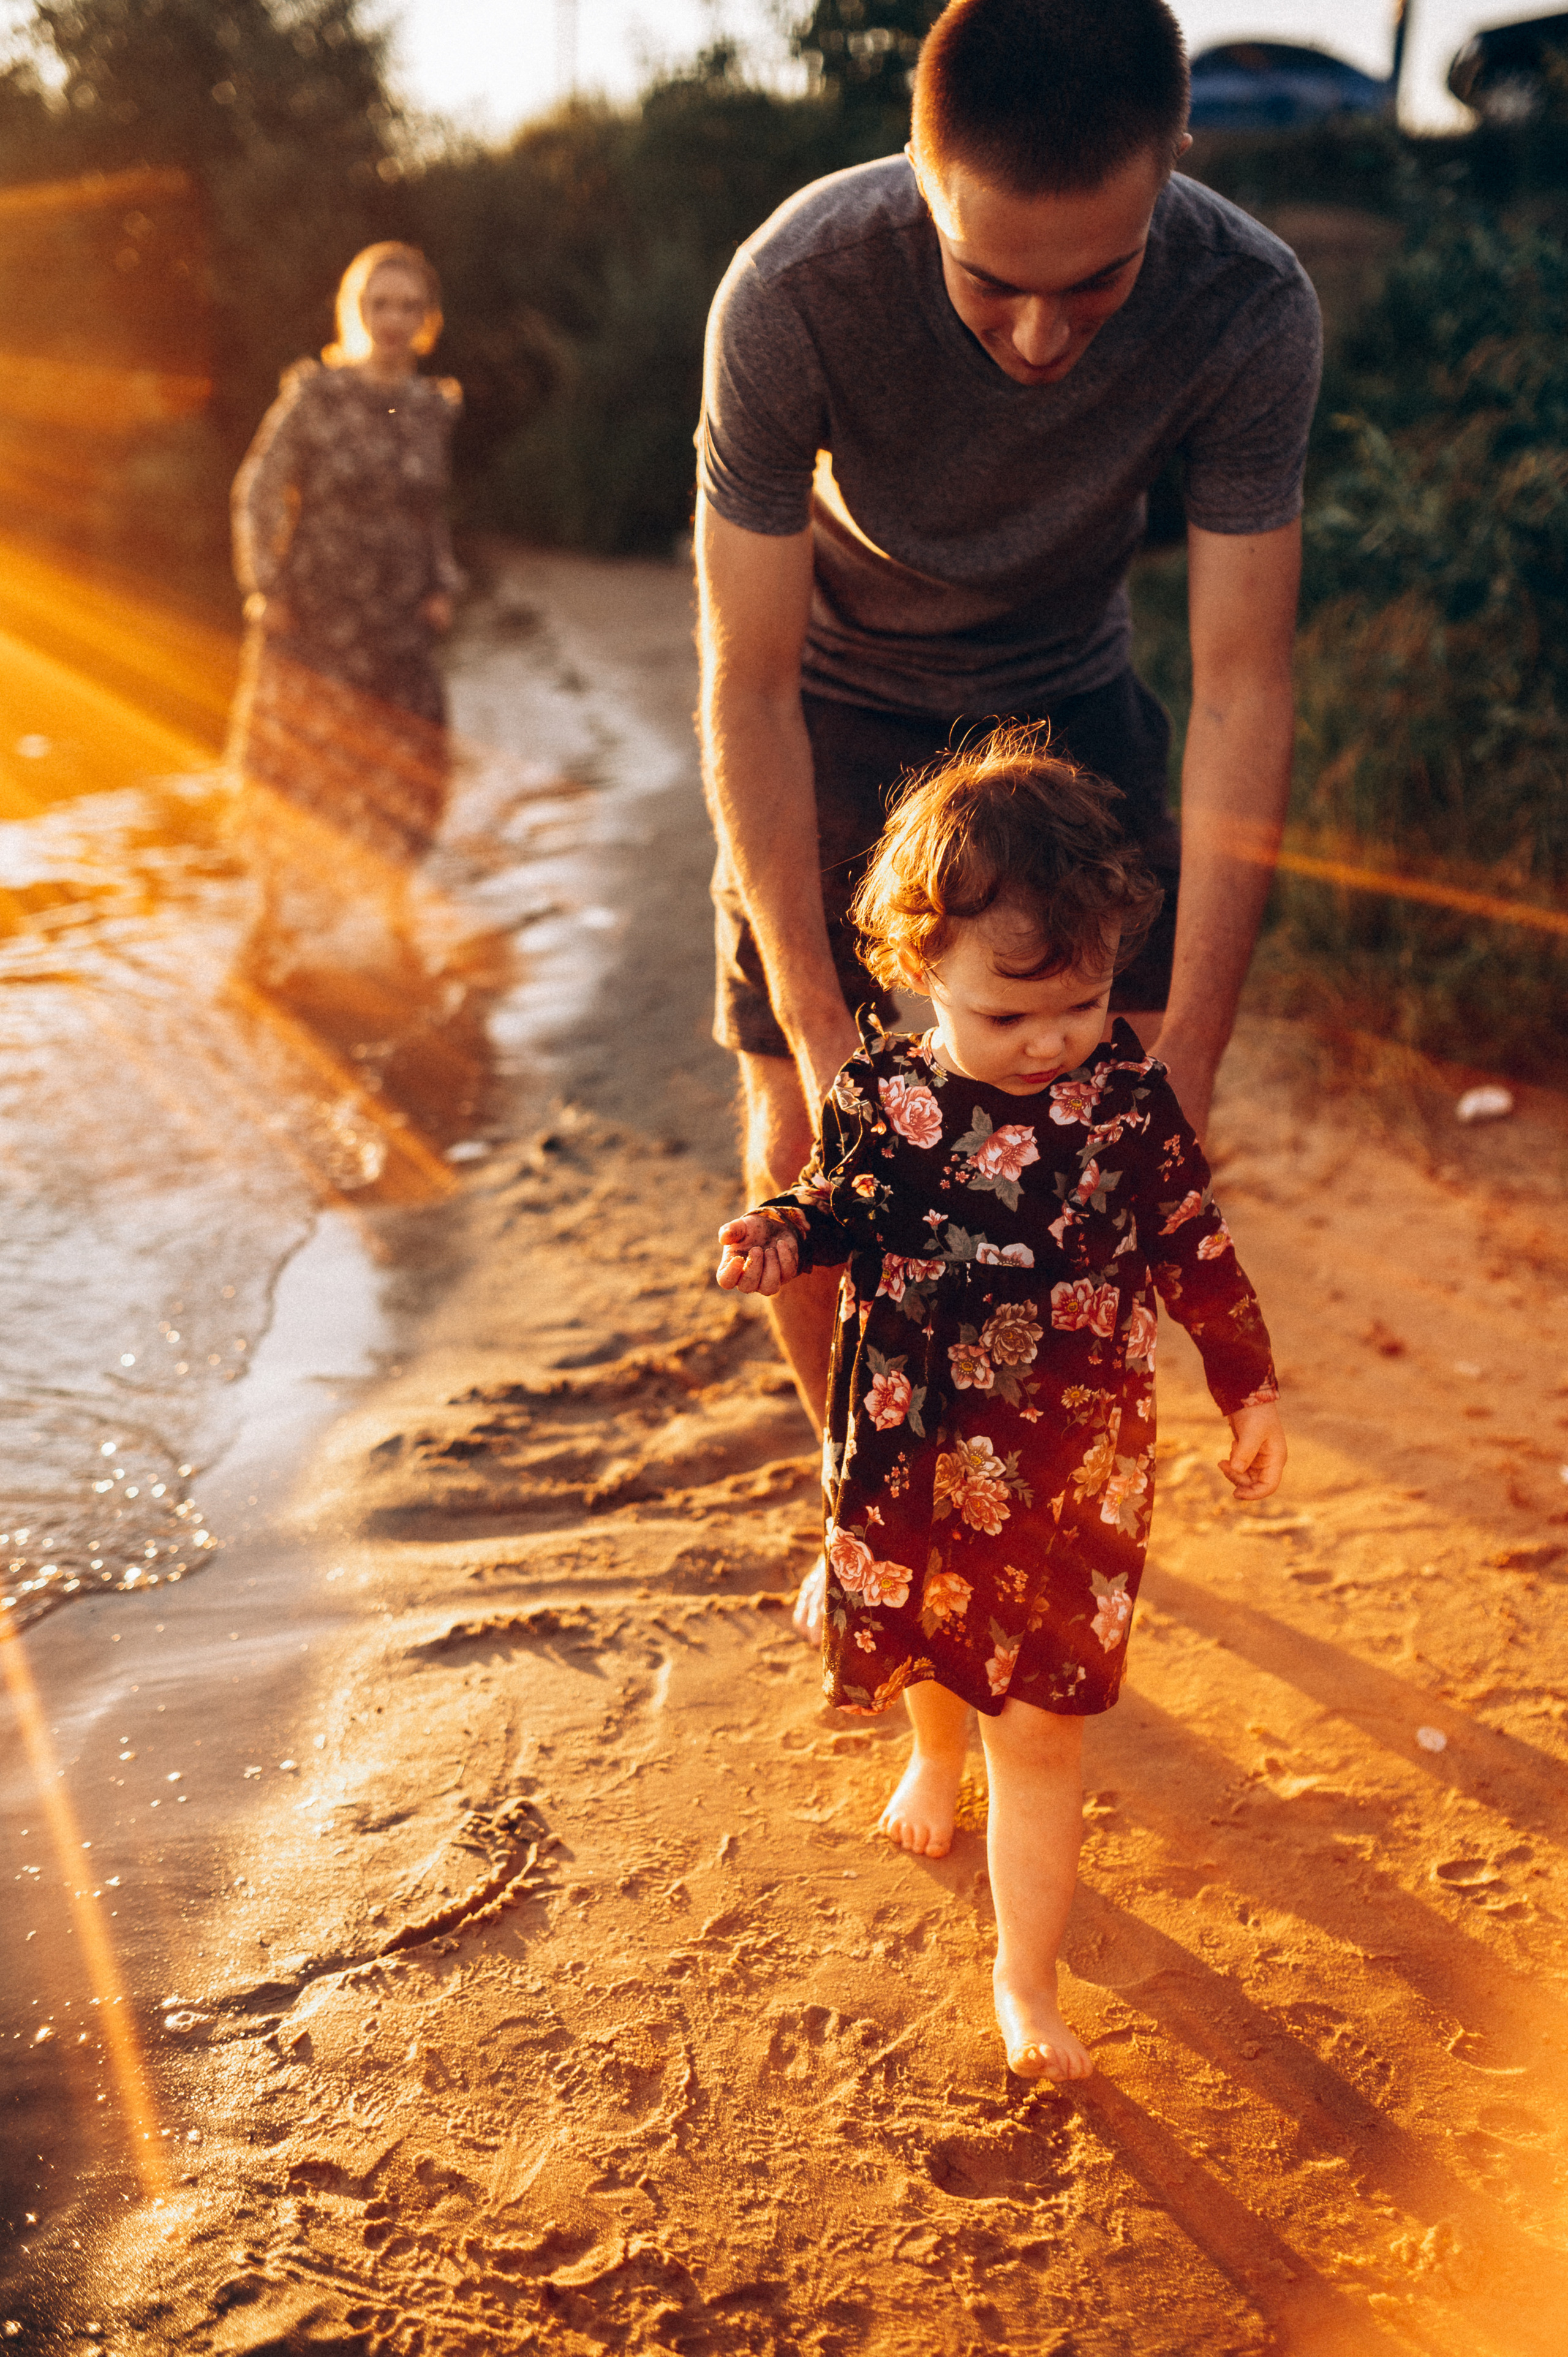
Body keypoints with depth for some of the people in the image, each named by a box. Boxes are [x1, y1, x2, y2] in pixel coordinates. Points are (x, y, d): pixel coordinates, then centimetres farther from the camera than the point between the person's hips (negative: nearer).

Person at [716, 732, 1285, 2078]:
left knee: (1040, 1733, 5)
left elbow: (1192, 1247, 0)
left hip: (1071, 1465, -1)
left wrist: (1251, 1390, 6)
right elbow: (844, 1214, 2)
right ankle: (936, 1755, 64)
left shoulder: (1131, 1101, -13)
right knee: (924, 1642, 27)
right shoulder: (883, 1099, -14)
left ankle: (1027, 1982, 24)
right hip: (915, 1447, 2)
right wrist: (779, 1240, -20)